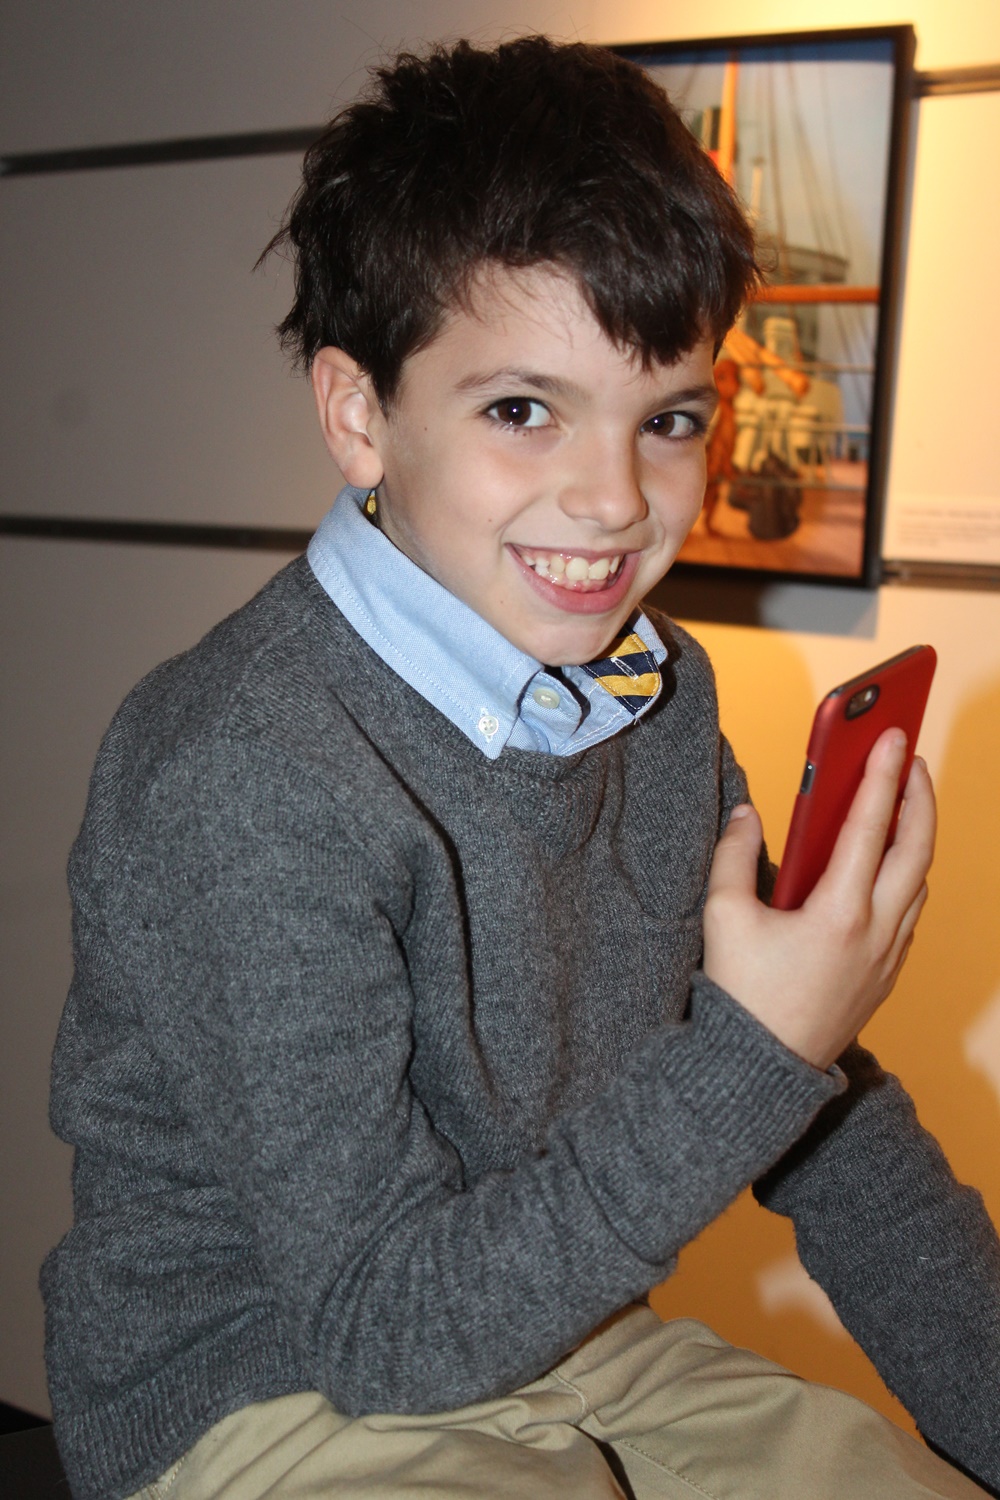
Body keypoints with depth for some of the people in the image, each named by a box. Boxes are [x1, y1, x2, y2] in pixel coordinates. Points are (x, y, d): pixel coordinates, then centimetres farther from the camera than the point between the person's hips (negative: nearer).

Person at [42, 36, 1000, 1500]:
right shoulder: (243, 786, -27)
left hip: (561, 1333, 6)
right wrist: (752, 1053, -28)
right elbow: (378, 1328, -22)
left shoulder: (660, 691, -3)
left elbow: (827, 1117, 5)